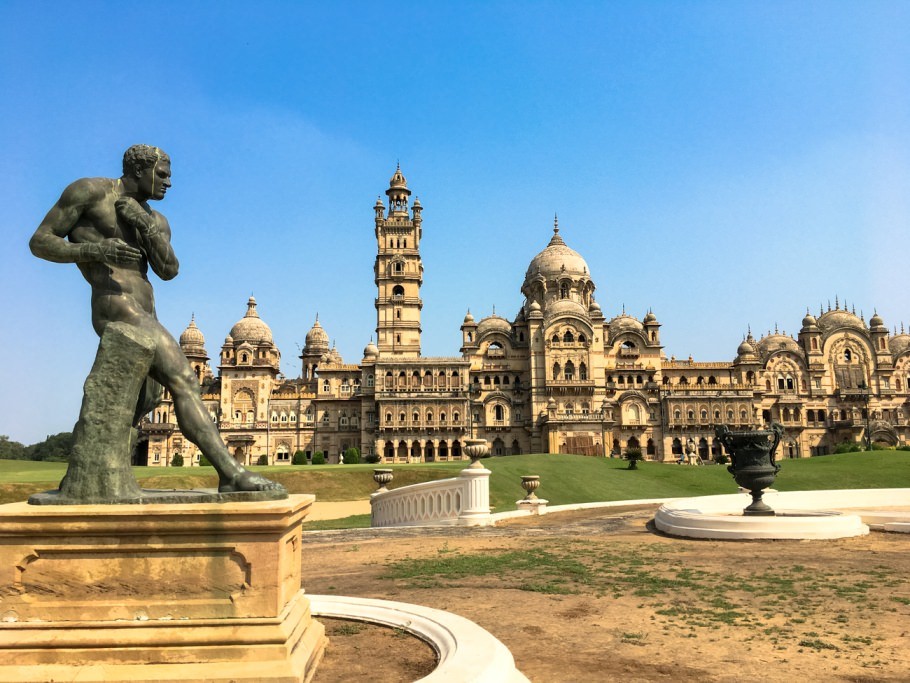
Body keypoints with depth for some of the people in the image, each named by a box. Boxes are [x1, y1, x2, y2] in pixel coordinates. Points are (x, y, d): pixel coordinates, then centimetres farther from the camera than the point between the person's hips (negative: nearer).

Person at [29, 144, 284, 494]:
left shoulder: (156, 221, 19)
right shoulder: (90, 190, 1)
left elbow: (168, 271, 5)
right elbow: (39, 242, -1)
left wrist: (148, 226, -11)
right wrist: (96, 249, -19)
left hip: (144, 316, 9)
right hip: (117, 311, -9)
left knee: (142, 402, 15)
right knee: (184, 382, -20)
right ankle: (231, 473, -25)